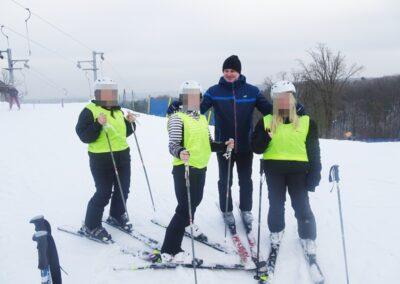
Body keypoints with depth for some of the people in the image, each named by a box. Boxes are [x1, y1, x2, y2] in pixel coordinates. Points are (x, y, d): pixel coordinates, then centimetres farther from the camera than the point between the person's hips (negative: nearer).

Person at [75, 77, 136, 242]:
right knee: (104, 192, -4)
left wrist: (130, 123, 5)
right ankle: (90, 226, 12)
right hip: (101, 158, -8)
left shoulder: (118, 111, 13)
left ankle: (117, 216, 39)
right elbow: (84, 136, -17)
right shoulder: (89, 111, -10)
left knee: (123, 188, 16)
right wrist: (98, 124, -30)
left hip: (123, 155, 8)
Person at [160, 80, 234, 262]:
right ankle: (169, 251, -2)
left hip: (201, 168, 8)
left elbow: (208, 144, 16)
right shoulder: (177, 118, -10)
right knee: (185, 208, -10)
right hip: (184, 168, -8)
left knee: (195, 200, 26)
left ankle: (187, 224, 56)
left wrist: (224, 146, 0)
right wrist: (180, 153, -41)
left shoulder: (202, 118, 13)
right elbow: (173, 145, -19)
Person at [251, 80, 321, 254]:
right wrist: (265, 138, -20)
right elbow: (256, 148, 0)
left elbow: (314, 151, 3)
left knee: (301, 205, 5)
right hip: (274, 168, 1)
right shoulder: (266, 121, 2)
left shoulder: (306, 121, 0)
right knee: (276, 203, 13)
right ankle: (276, 231, 35)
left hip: (298, 169, -1)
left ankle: (308, 237, 24)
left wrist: (314, 175, -2)